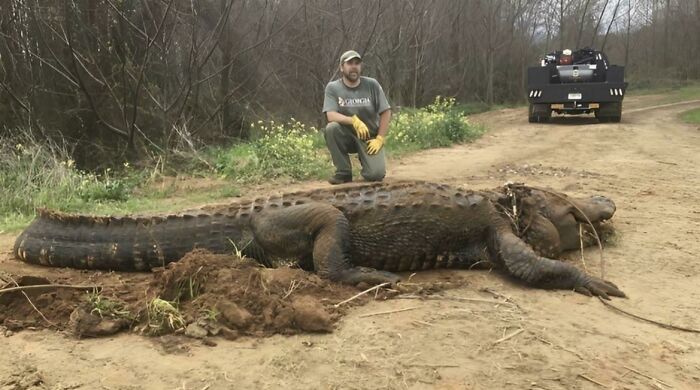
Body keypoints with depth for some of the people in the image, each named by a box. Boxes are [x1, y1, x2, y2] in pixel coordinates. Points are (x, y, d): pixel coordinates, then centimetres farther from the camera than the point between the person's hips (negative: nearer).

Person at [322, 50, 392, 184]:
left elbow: (386, 112, -2)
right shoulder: (332, 87, -6)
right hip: (347, 136, 1)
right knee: (331, 128, -33)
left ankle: (364, 158, 17)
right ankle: (344, 172, -13)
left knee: (376, 175, -23)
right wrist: (353, 120, -35)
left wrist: (379, 139, -11)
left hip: (369, 137, -1)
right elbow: (331, 115, -19)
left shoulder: (372, 85, -5)